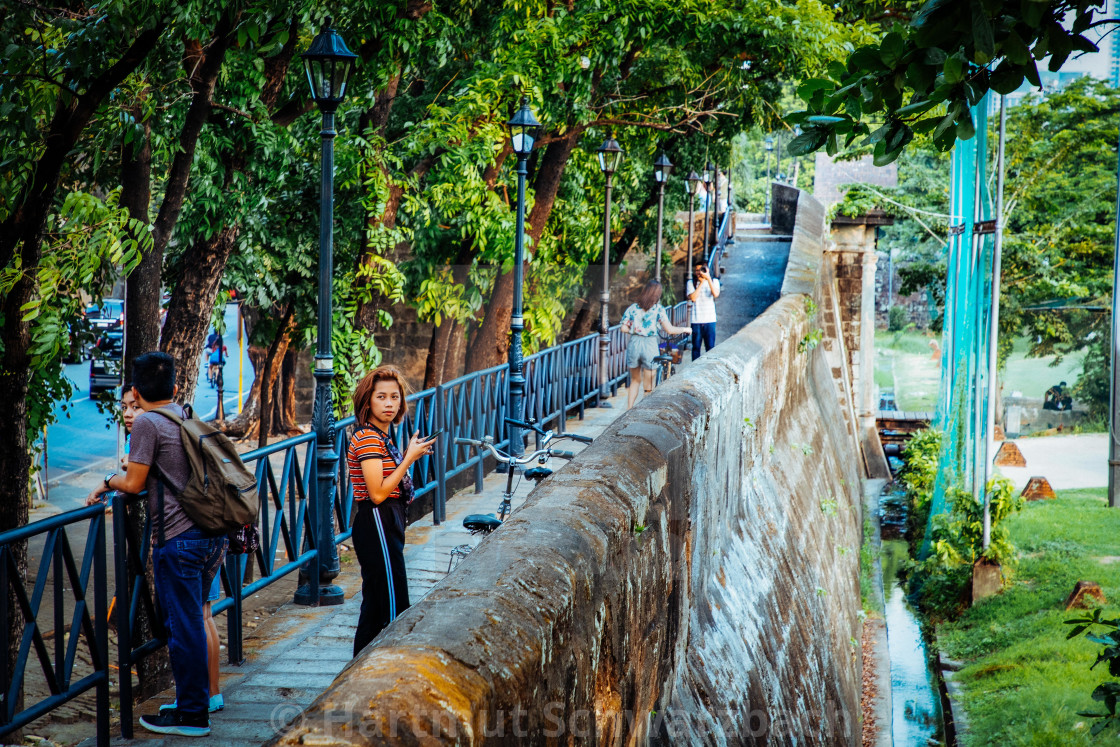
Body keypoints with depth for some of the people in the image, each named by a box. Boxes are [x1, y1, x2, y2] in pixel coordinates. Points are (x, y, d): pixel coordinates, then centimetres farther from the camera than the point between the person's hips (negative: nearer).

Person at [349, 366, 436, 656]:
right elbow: (377, 493, -22)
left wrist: (410, 455, 9)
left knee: (375, 604, 14)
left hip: (386, 524, 11)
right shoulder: (367, 439, -15)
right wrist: (409, 458, -17)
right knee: (394, 607, -9)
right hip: (377, 524, -11)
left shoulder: (382, 438, 15)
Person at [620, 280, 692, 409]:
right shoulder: (658, 309, -4)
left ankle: (629, 412, 18)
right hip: (650, 345, -3)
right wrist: (684, 329, 8)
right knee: (648, 386, 7)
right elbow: (669, 330, -8)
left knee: (635, 381, 21)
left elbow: (624, 328, 3)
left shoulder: (633, 308, 4)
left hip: (634, 344, 3)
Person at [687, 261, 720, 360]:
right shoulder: (691, 283, 3)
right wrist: (701, 282, -11)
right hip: (696, 321, 0)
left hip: (710, 320, 0)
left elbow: (716, 294, -14)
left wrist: (708, 278, -18)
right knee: (696, 347, 6)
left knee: (710, 347, -1)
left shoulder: (714, 281, 5)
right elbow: (693, 298, -12)